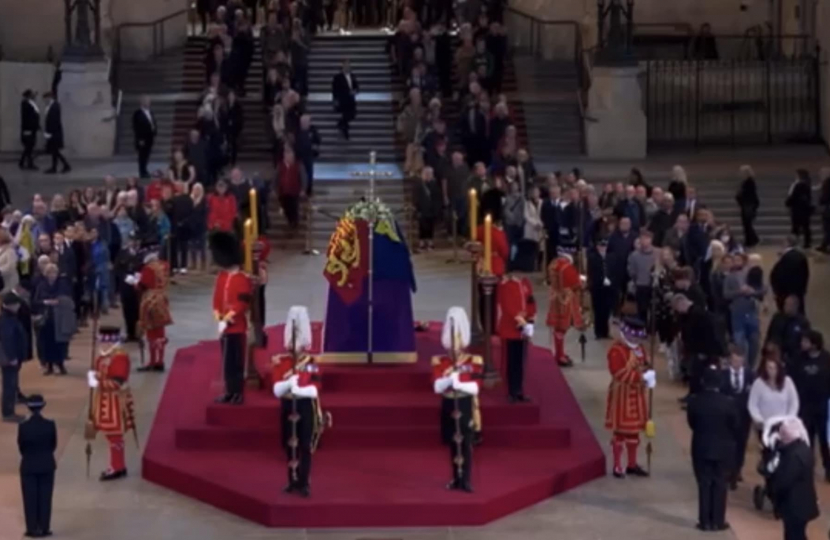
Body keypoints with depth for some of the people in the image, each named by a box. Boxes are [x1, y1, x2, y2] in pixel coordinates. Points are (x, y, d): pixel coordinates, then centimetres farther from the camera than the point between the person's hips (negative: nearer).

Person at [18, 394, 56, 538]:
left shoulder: (23, 426, -15)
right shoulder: (50, 425, -13)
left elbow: (21, 447, -2)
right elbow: (54, 445, 0)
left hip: (28, 466, -1)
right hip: (47, 465, 1)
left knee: (30, 498, 8)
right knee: (45, 497, 9)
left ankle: (32, 529, 8)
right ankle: (44, 528, 11)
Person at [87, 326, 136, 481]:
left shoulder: (120, 357, -21)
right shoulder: (104, 354, 9)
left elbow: (118, 382, -27)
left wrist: (98, 382, -28)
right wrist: (93, 376, -1)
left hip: (116, 402, -10)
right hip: (105, 400, 10)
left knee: (114, 435, -2)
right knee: (111, 434, 16)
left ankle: (117, 468, 6)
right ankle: (118, 466, 26)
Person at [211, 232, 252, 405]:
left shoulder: (243, 279, -13)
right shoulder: (221, 278, 10)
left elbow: (243, 304, -17)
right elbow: (217, 299, 12)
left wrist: (228, 318, -18)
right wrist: (219, 318, -2)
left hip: (237, 327, -7)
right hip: (224, 327, 7)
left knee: (236, 362, -4)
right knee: (227, 362, 12)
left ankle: (238, 394, 1)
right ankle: (230, 392, 18)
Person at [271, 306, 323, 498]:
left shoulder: (312, 363, -3)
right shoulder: (280, 362, 1)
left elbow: (314, 390, -13)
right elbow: (277, 390, -8)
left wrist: (296, 388, -24)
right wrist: (290, 381, -25)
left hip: (306, 407, -2)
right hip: (288, 407, 2)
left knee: (305, 446, -4)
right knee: (290, 445, 8)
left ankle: (303, 483, -2)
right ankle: (293, 481, 19)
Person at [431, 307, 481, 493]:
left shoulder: (474, 362, -4)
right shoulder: (439, 362, 1)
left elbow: (475, 388, -12)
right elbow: (437, 387, -9)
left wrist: (459, 384, -28)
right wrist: (450, 377, -25)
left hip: (466, 407, -2)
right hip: (449, 407, 2)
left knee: (466, 444, -5)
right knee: (453, 444, 8)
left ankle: (466, 480, -3)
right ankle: (457, 479, 17)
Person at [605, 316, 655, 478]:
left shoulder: (639, 348, 9)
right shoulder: (616, 350, -19)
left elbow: (645, 365, 14)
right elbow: (619, 374, -26)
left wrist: (650, 374, -10)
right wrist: (642, 377, -29)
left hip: (637, 394, 8)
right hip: (621, 395, -8)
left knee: (634, 429, 14)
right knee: (620, 430, -2)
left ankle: (632, 464, 24)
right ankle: (617, 466, 5)